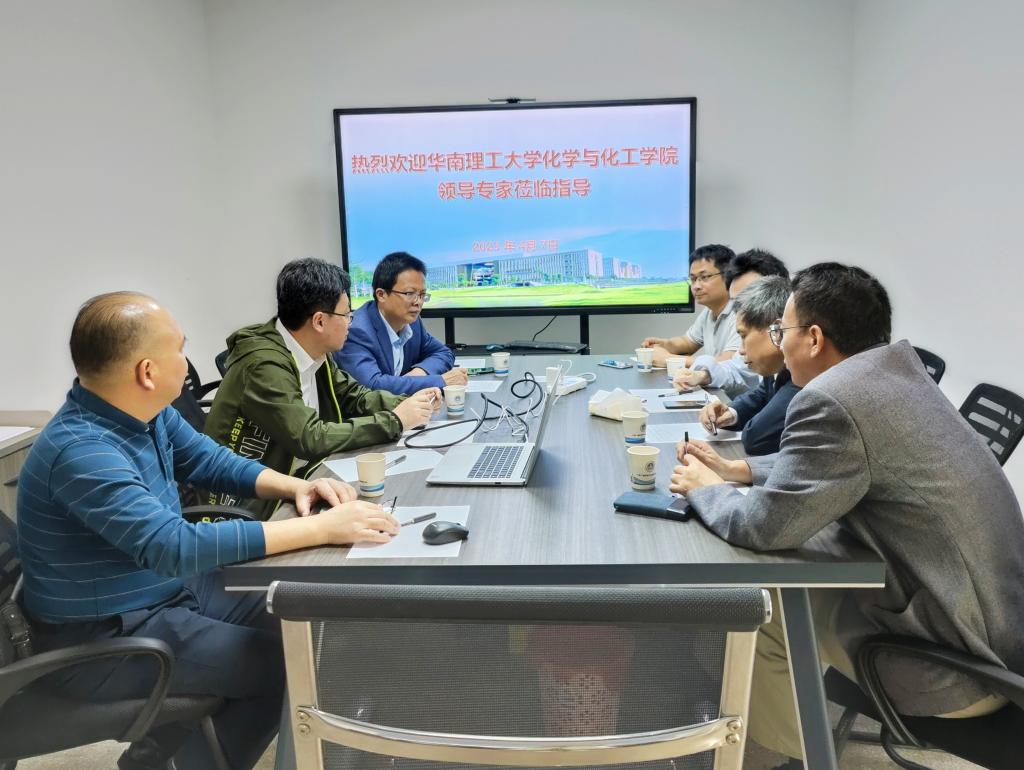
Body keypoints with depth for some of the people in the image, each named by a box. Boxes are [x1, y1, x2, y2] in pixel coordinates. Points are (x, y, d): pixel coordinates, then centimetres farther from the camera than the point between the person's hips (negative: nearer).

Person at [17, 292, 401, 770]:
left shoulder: (148, 411, -5)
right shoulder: (82, 451, -31)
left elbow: (209, 461, 8)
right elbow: (177, 547, -39)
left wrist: (295, 487, -10)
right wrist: (320, 529, -38)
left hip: (170, 590, 9)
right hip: (106, 639, -8)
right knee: (285, 664, -10)